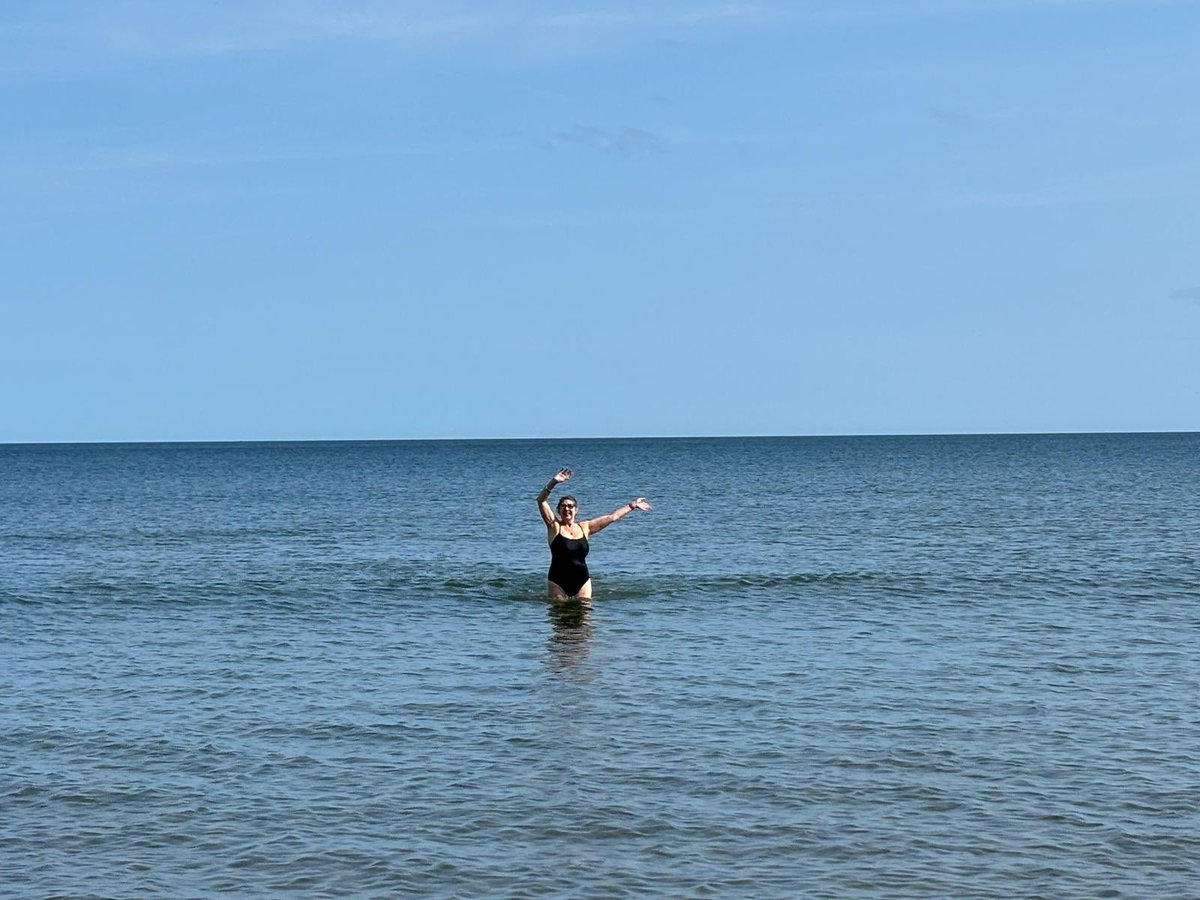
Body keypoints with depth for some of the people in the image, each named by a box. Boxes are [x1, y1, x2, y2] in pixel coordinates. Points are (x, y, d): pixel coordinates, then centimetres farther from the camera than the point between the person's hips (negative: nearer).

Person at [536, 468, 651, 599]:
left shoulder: (584, 527, 10)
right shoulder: (554, 526, 0)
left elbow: (611, 517, 17)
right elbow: (541, 500, -11)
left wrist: (632, 505, 21)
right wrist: (554, 482, -24)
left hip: (582, 580, 3)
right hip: (558, 582, -3)